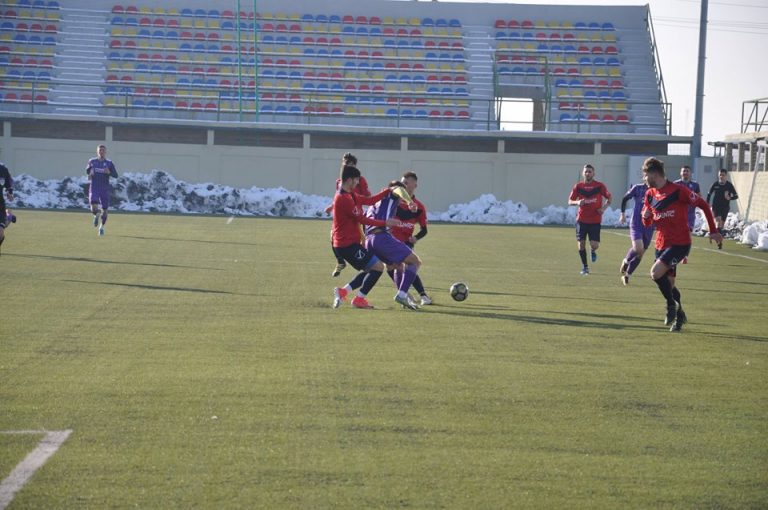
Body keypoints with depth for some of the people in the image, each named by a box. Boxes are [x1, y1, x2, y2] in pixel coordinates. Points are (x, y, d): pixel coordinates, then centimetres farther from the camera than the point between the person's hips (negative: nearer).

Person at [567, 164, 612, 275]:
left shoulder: (599, 186, -1)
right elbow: (570, 201, 6)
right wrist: (577, 202, -16)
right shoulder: (578, 186, 3)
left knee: (594, 245, -10)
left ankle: (593, 251, 28)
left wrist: (604, 207, -10)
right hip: (581, 220, 1)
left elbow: (609, 198, 8)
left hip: (595, 220, -1)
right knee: (581, 244, -1)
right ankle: (584, 266, 15)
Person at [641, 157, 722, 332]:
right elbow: (647, 223, 15)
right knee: (669, 283, 11)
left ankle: (672, 305, -4)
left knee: (656, 272, -23)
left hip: (680, 243, -7)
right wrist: (646, 217, -10)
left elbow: (703, 205, -8)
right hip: (661, 244, 7)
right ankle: (679, 316, 28)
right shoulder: (650, 194, 6)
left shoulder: (678, 190, -15)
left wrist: (713, 231, -6)